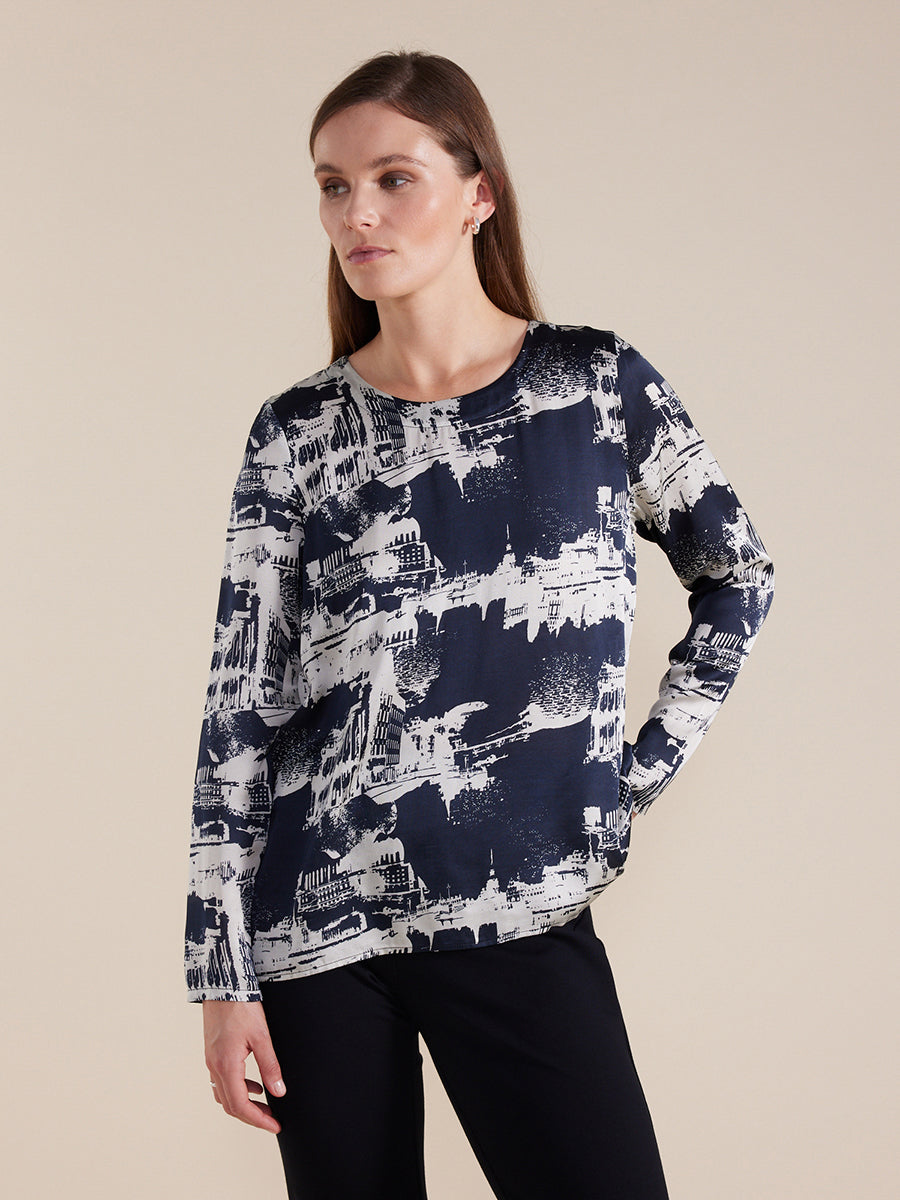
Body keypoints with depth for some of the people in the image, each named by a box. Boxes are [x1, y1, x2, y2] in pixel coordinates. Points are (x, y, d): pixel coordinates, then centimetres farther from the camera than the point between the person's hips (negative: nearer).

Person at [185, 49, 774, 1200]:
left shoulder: (599, 382, 1)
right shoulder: (298, 433, 1)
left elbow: (737, 579, 14)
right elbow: (238, 704, 0)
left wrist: (637, 775, 5)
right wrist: (224, 972, -3)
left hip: (525, 919, 0)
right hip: (314, 920, 1)